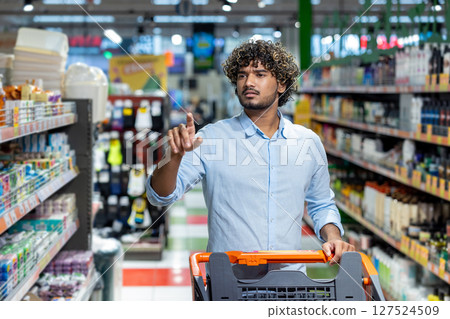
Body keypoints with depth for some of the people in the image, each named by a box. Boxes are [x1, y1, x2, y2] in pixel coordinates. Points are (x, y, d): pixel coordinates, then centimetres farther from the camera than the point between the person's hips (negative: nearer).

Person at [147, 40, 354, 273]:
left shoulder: (309, 143, 10)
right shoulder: (211, 138, 2)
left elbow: (322, 206, 24)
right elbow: (161, 196, -4)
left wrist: (333, 237, 4)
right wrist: (175, 157, -23)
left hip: (290, 276, 2)